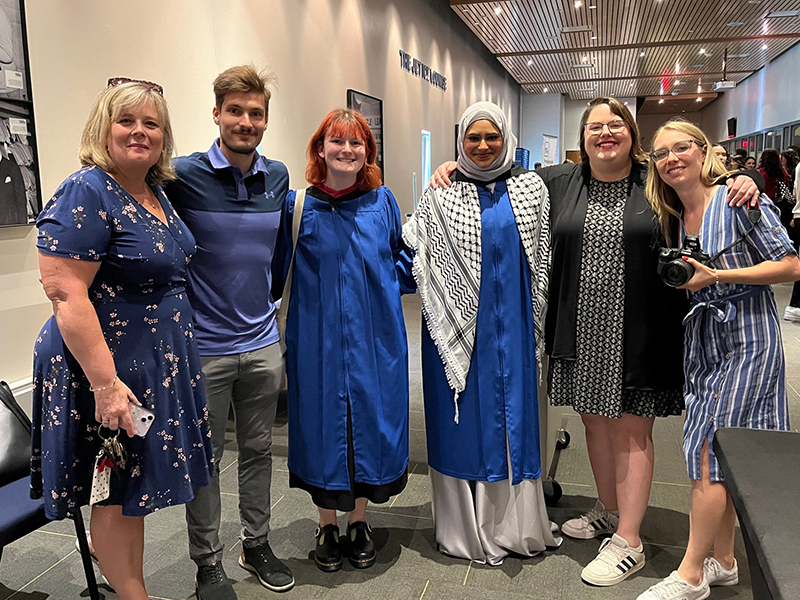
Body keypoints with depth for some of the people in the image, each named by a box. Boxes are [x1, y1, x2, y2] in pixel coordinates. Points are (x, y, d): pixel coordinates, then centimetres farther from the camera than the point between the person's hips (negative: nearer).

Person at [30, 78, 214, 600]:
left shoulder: (156, 193, 9)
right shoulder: (86, 194, -17)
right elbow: (65, 294, -23)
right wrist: (106, 383, -25)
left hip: (159, 368, 8)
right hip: (114, 373, -8)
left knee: (137, 491, 20)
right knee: (117, 497, 8)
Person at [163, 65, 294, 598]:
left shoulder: (278, 178, 5)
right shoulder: (182, 176, -10)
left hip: (262, 343, 4)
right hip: (204, 347, -4)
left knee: (258, 450, 16)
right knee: (205, 457, 9)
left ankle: (256, 543, 35)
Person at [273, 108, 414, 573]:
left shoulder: (382, 202, 3)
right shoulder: (297, 206, -2)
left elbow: (402, 262, 15)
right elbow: (277, 273, 2)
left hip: (375, 340, 2)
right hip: (318, 340, -1)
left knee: (371, 420, 10)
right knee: (323, 420, 8)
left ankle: (359, 522, 32)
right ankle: (327, 526, 30)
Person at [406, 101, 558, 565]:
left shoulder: (531, 188, 6)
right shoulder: (441, 195, 2)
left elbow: (543, 261, 8)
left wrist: (539, 325, 7)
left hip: (513, 324, 2)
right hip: (459, 325, -2)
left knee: (515, 414, 9)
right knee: (465, 417, 5)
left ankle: (515, 523, 25)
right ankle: (467, 527, 21)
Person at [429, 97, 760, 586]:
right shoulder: (558, 182, 7)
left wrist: (742, 180, -11)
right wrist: (455, 166, 8)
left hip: (638, 335, -3)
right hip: (581, 334, 4)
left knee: (632, 430, 3)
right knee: (595, 421, 16)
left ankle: (628, 540, 15)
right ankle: (609, 511, 37)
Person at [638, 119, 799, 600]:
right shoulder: (672, 218, 10)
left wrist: (715, 276, -19)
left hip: (748, 339, -7)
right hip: (702, 339, 7)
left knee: (708, 453, -6)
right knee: (724, 459, 12)